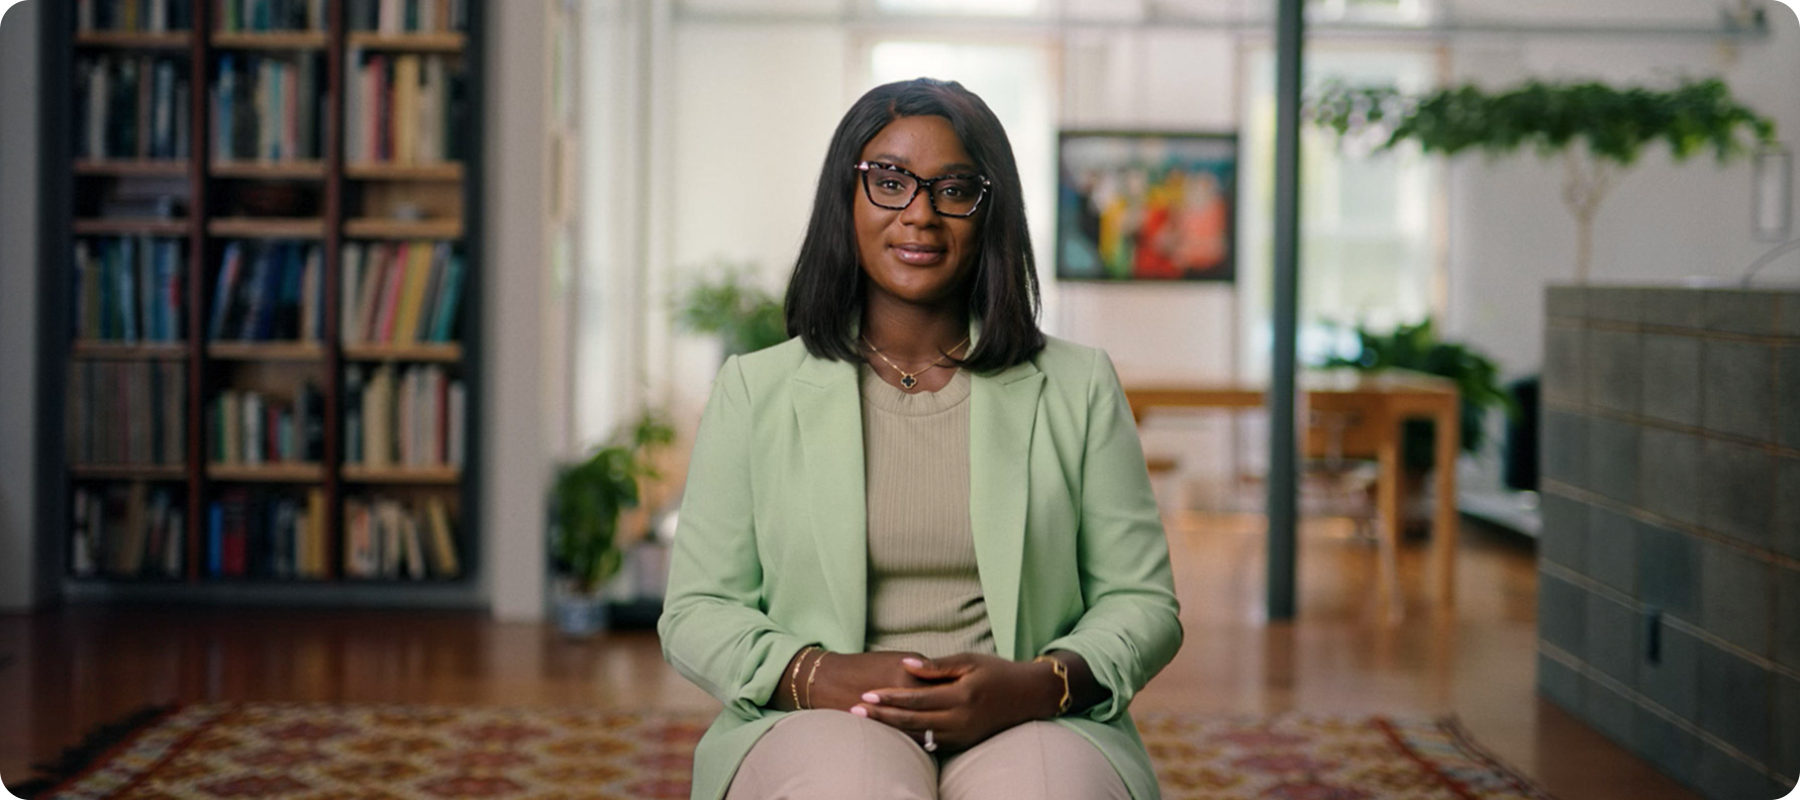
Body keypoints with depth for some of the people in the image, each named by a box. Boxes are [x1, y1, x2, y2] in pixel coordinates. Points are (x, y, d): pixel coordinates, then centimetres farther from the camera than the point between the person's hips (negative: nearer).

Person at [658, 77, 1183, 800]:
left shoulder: (1078, 389, 14)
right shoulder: (755, 391, 12)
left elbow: (1142, 603, 10)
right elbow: (695, 614, 8)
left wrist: (1041, 684, -12)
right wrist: (812, 676, -13)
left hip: (1033, 732, 0)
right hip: (816, 726, 0)